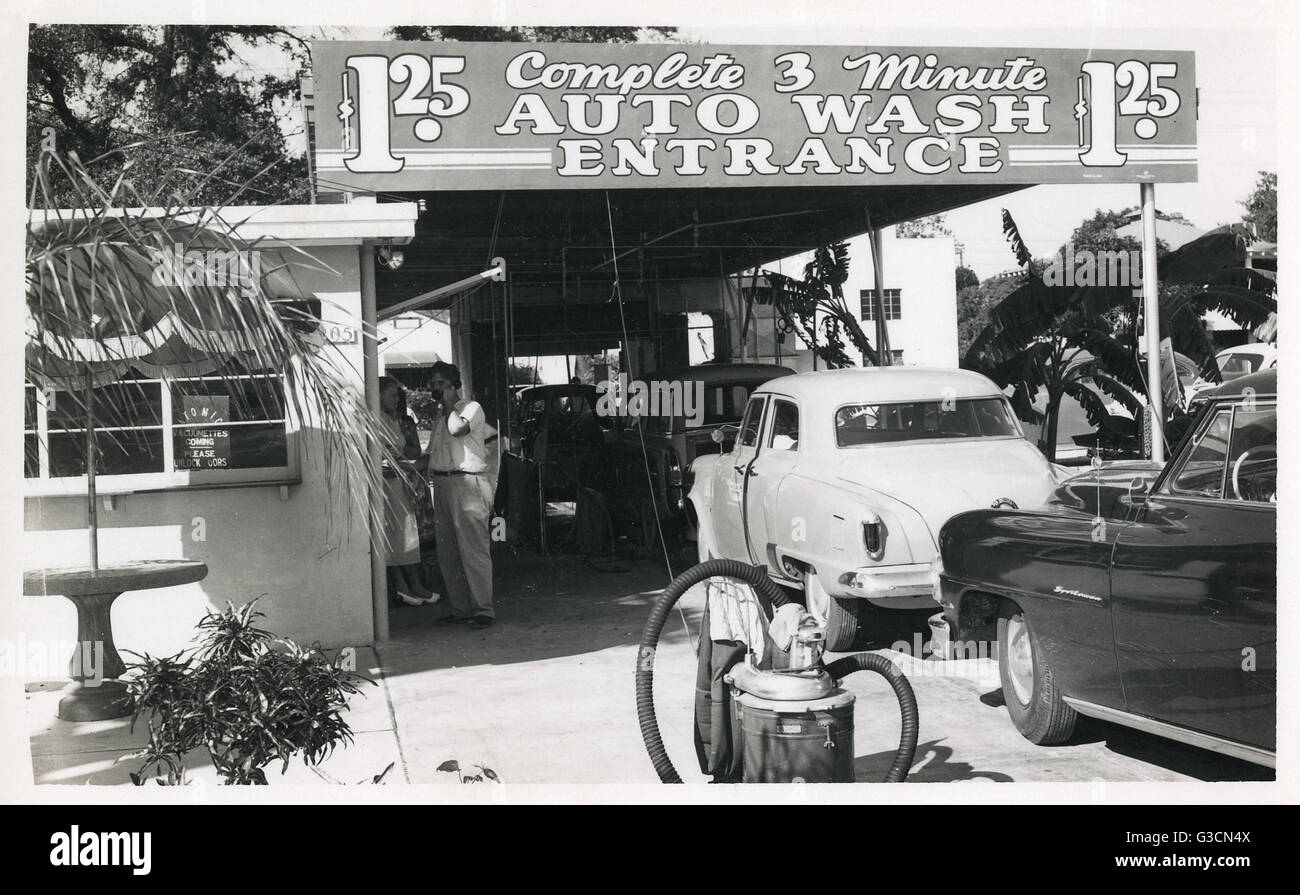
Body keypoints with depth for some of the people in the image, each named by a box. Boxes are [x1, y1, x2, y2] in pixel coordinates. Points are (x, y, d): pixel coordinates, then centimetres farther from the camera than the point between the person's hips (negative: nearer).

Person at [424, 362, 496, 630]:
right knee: (446, 554, 7)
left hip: (467, 483, -8)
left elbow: (457, 429, -19)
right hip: (442, 485, 8)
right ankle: (459, 608, 13)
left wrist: (448, 403, -6)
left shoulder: (471, 407, -1)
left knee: (473, 549, -11)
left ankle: (483, 609, -10)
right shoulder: (438, 415, 21)